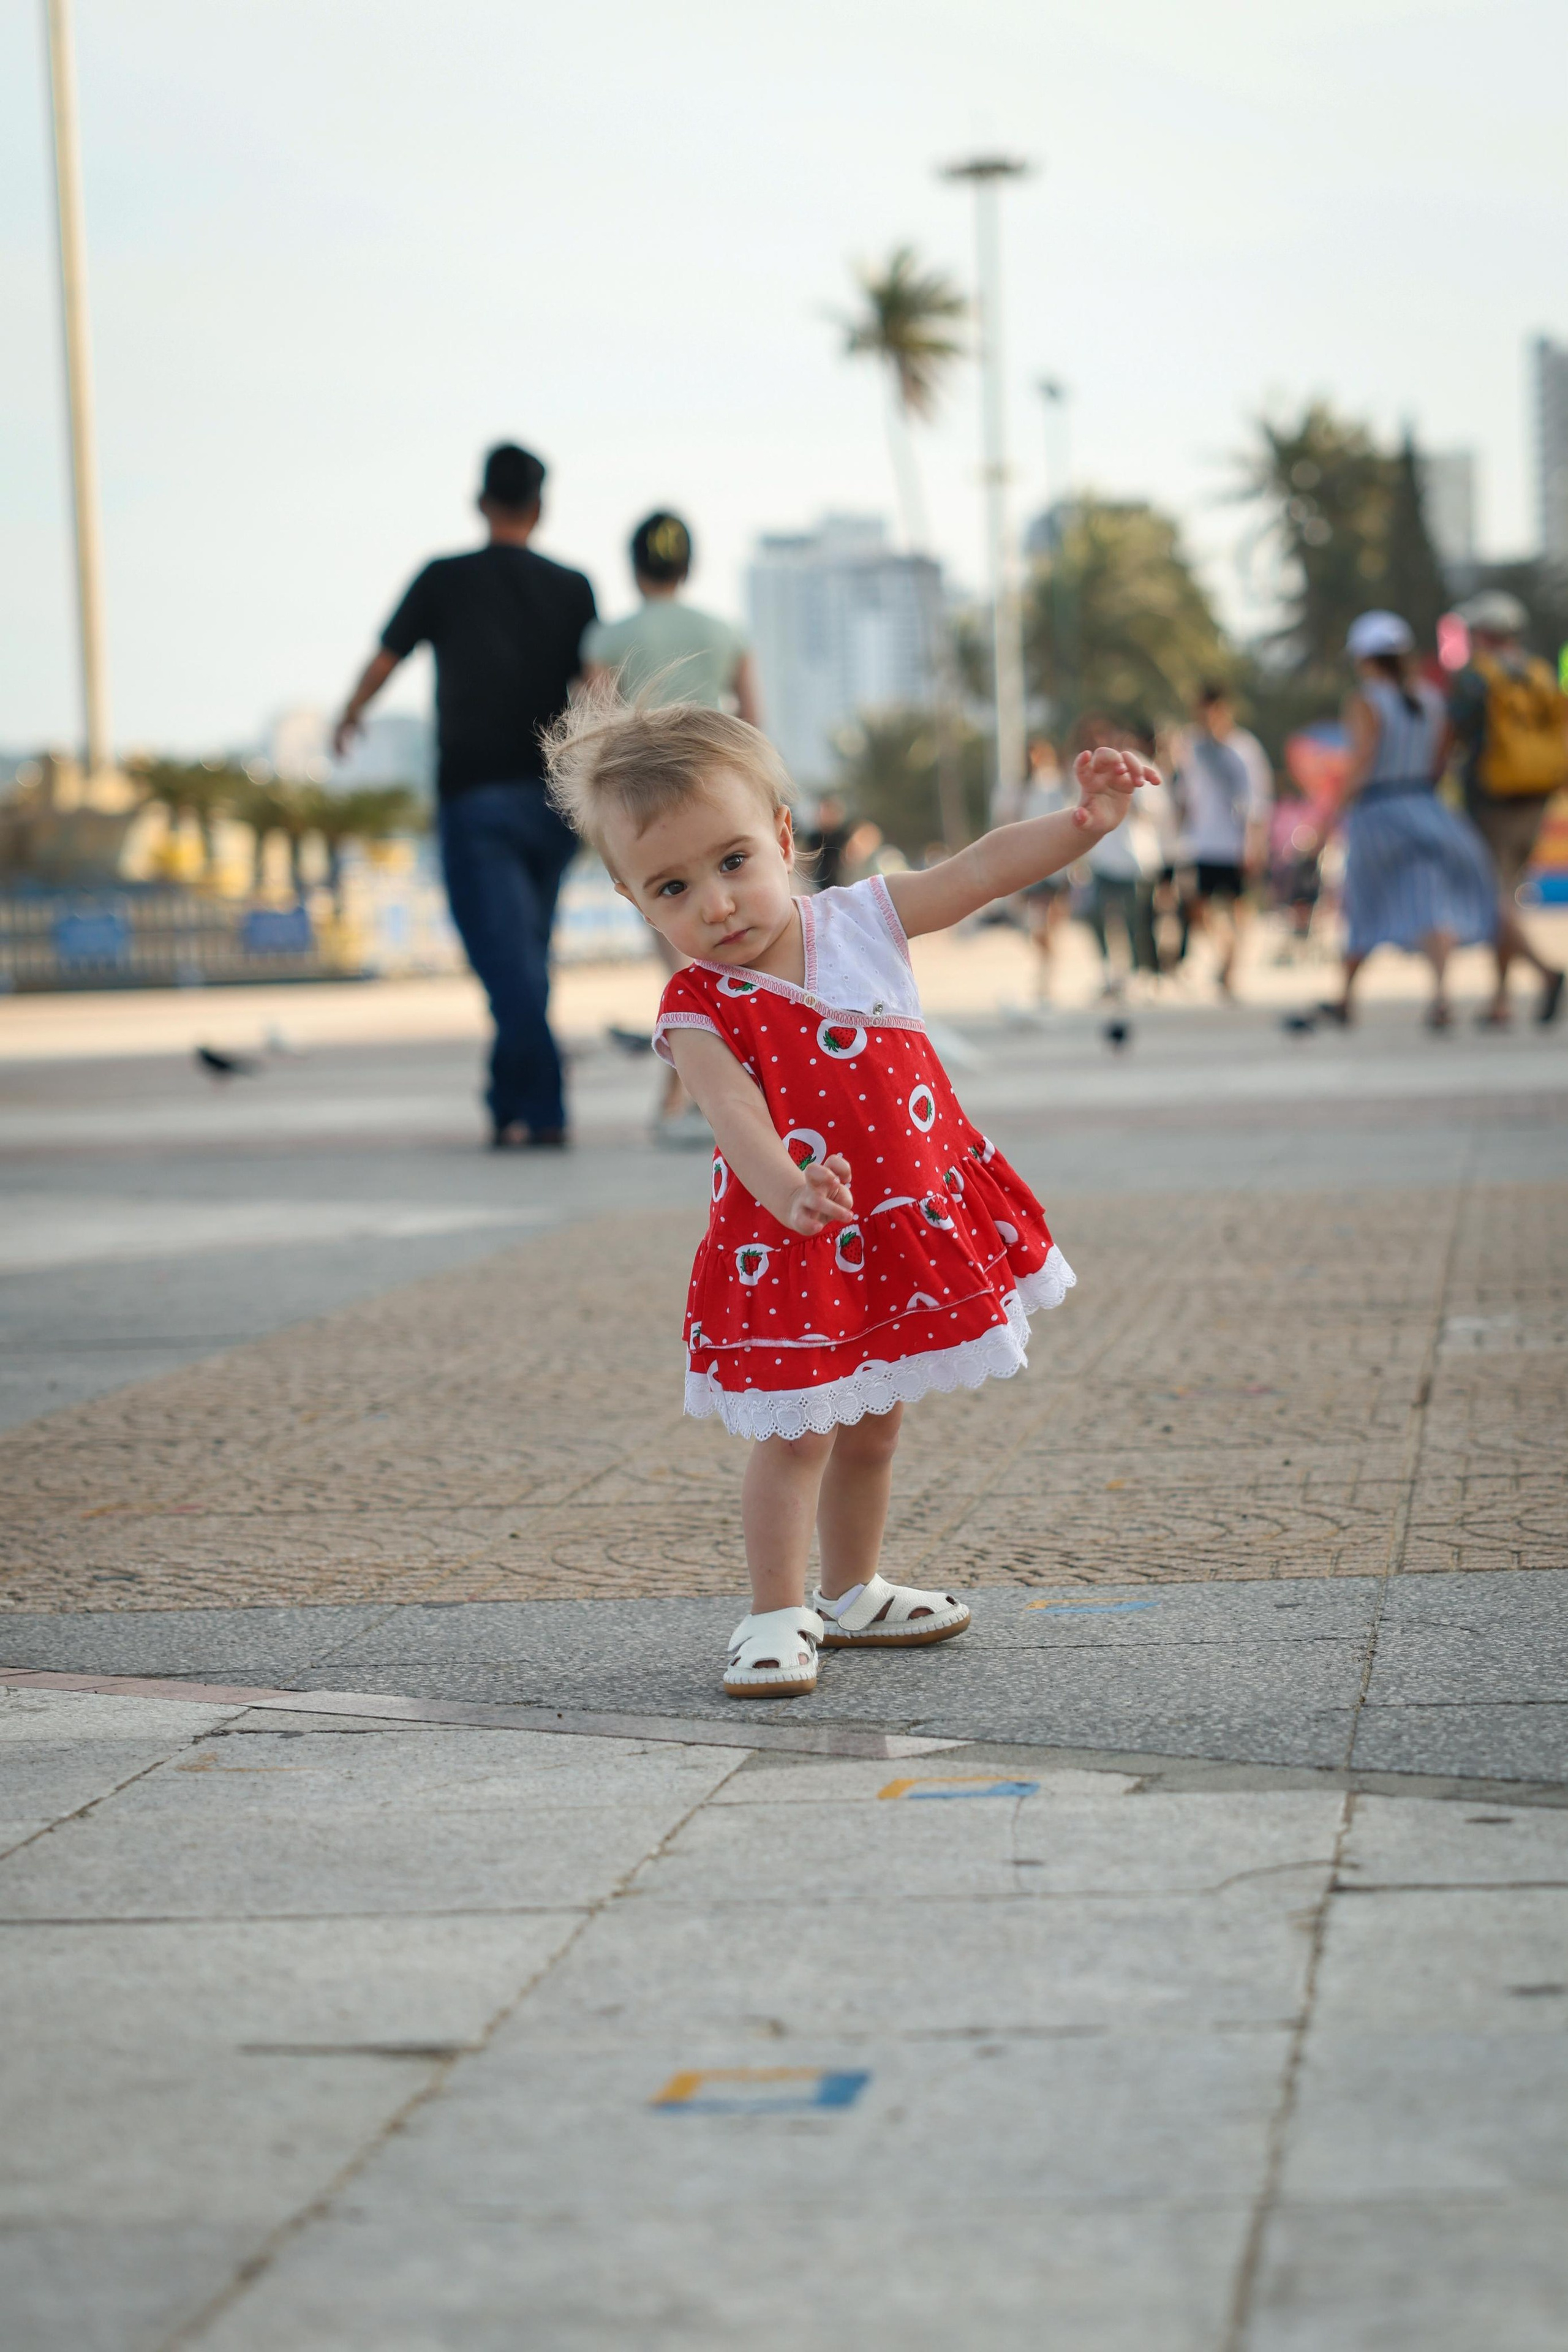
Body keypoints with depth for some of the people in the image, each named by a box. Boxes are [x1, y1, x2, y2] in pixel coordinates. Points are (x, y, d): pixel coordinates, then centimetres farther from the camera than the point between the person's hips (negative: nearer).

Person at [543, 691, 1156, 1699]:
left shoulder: (861, 919, -4)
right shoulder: (701, 1010, -16)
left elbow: (977, 871, -8)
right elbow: (738, 1116, -31)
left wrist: (1084, 820, -21)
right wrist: (789, 1191, -51)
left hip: (907, 1232, 5)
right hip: (791, 1256, -4)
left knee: (874, 1426, 18)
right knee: (795, 1436, -4)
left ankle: (853, 1595, 34)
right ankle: (778, 1617, 9)